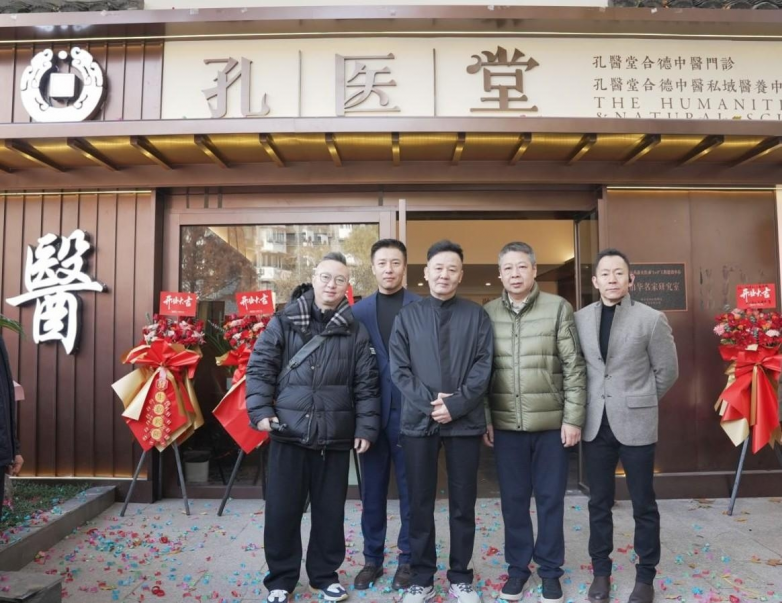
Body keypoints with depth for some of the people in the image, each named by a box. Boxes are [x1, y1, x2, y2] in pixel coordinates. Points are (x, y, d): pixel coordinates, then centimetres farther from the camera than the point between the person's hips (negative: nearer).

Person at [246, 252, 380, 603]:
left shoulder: (355, 331, 3)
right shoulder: (284, 322, 2)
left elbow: (366, 384, 3)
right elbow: (259, 367, 1)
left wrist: (365, 427, -1)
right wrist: (261, 410, -9)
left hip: (335, 436, 1)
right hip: (289, 432, -1)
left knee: (330, 511, 13)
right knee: (282, 510, 9)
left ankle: (324, 575, 33)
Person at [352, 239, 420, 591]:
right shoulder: (358, 311, 6)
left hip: (410, 410, -2)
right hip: (371, 412, 2)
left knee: (410, 488, 10)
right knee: (372, 489, 12)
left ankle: (408, 558, 26)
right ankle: (372, 558, 27)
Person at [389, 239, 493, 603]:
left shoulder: (476, 315, 5)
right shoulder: (407, 316, 6)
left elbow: (483, 367, -2)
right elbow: (398, 369, -1)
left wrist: (456, 403, -13)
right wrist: (429, 403, -13)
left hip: (465, 422, 0)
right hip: (418, 422, 0)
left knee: (463, 504, 10)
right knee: (420, 504, 9)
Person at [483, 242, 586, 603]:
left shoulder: (558, 308, -3)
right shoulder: (488, 313, 3)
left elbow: (574, 367, -3)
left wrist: (573, 418, -6)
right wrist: (484, 418, 2)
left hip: (551, 423, -1)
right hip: (505, 424, 2)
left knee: (550, 499, 11)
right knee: (513, 499, 13)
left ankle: (550, 569, 29)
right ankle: (517, 566, 30)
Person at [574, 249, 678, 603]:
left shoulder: (651, 319, -6)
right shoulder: (580, 319, 2)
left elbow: (667, 371, 2)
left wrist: (639, 401, 9)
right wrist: (591, 402, 8)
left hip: (635, 422, -2)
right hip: (595, 423, 2)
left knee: (643, 504, 10)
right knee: (599, 502, 12)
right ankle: (601, 571, 27)